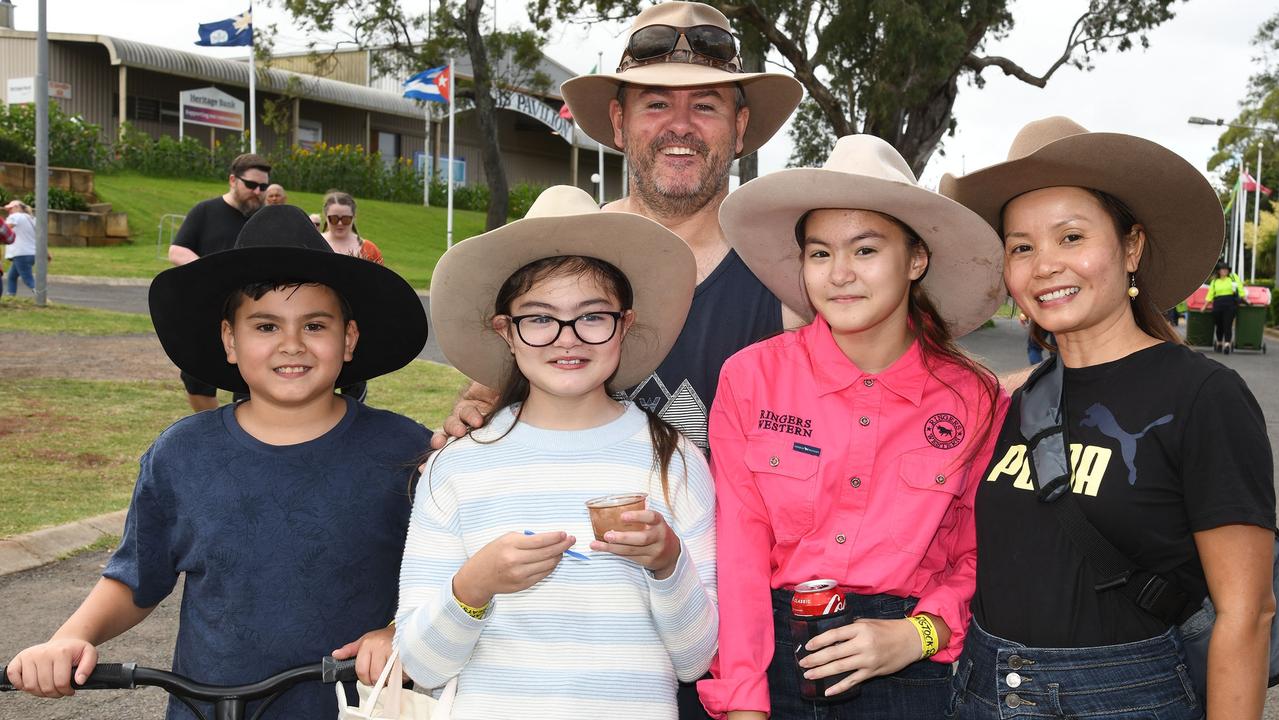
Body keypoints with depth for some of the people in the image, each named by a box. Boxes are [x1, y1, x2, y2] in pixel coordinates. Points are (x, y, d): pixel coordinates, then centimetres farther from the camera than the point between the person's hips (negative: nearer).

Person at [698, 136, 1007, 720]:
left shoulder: (976, 401, -5)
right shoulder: (750, 377, -6)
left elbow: (977, 562, 2)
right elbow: (738, 556, -7)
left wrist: (917, 635, -15)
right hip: (772, 661, 0)